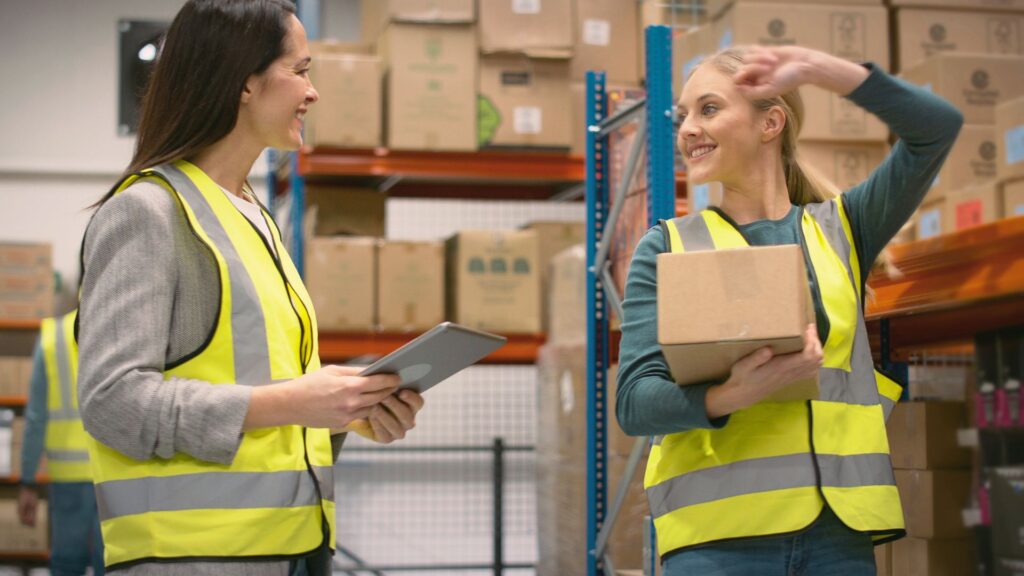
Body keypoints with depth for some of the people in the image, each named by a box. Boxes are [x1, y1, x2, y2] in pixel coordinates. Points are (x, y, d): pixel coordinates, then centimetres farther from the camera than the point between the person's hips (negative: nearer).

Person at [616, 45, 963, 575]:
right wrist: (733, 395, -21)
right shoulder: (668, 247, 9)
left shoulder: (840, 230, 14)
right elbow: (634, 400, -2)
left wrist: (815, 68, -3)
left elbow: (937, 128, 2)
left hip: (836, 532, 2)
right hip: (717, 533, -2)